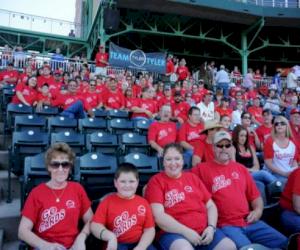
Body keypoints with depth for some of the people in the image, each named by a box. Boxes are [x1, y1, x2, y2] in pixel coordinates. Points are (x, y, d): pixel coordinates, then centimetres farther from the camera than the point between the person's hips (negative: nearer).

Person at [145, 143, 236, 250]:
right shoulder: (156, 181, 1)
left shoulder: (192, 177, 17)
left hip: (204, 230, 5)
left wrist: (211, 227, -2)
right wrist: (186, 232, -14)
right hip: (174, 233, -4)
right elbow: (158, 216, -9)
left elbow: (210, 205, 16)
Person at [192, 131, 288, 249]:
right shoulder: (202, 169, 1)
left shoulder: (241, 168, 17)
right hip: (225, 225, -5)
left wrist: (258, 210, 1)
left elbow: (255, 195, 21)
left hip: (250, 221, 5)